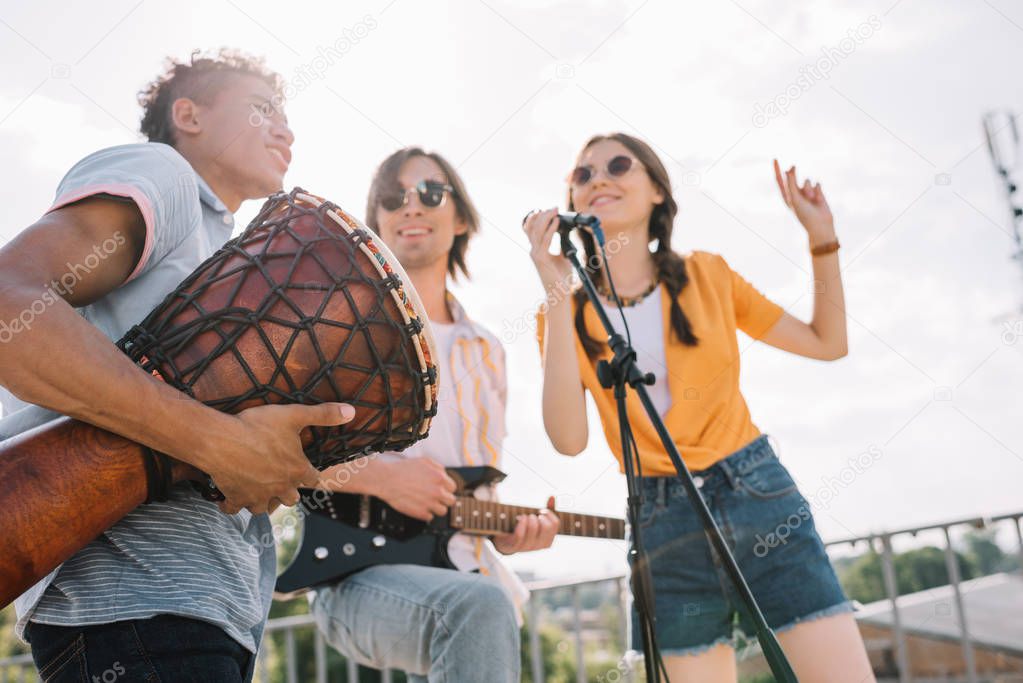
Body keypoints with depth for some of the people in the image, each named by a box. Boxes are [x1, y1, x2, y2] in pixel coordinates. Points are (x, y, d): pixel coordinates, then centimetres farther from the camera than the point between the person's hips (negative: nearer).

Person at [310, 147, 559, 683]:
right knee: (478, 605, -34)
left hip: (462, 574, 7)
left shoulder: (485, 353, 18)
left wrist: (509, 533, 2)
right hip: (359, 573, -6)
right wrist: (377, 477, -18)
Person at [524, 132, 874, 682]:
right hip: (662, 520, 0)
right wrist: (557, 295, -15)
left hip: (757, 494, 0)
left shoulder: (707, 276, 7)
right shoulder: (567, 315, 4)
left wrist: (822, 239, 4)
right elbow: (569, 438, -13)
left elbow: (827, 343, 14)